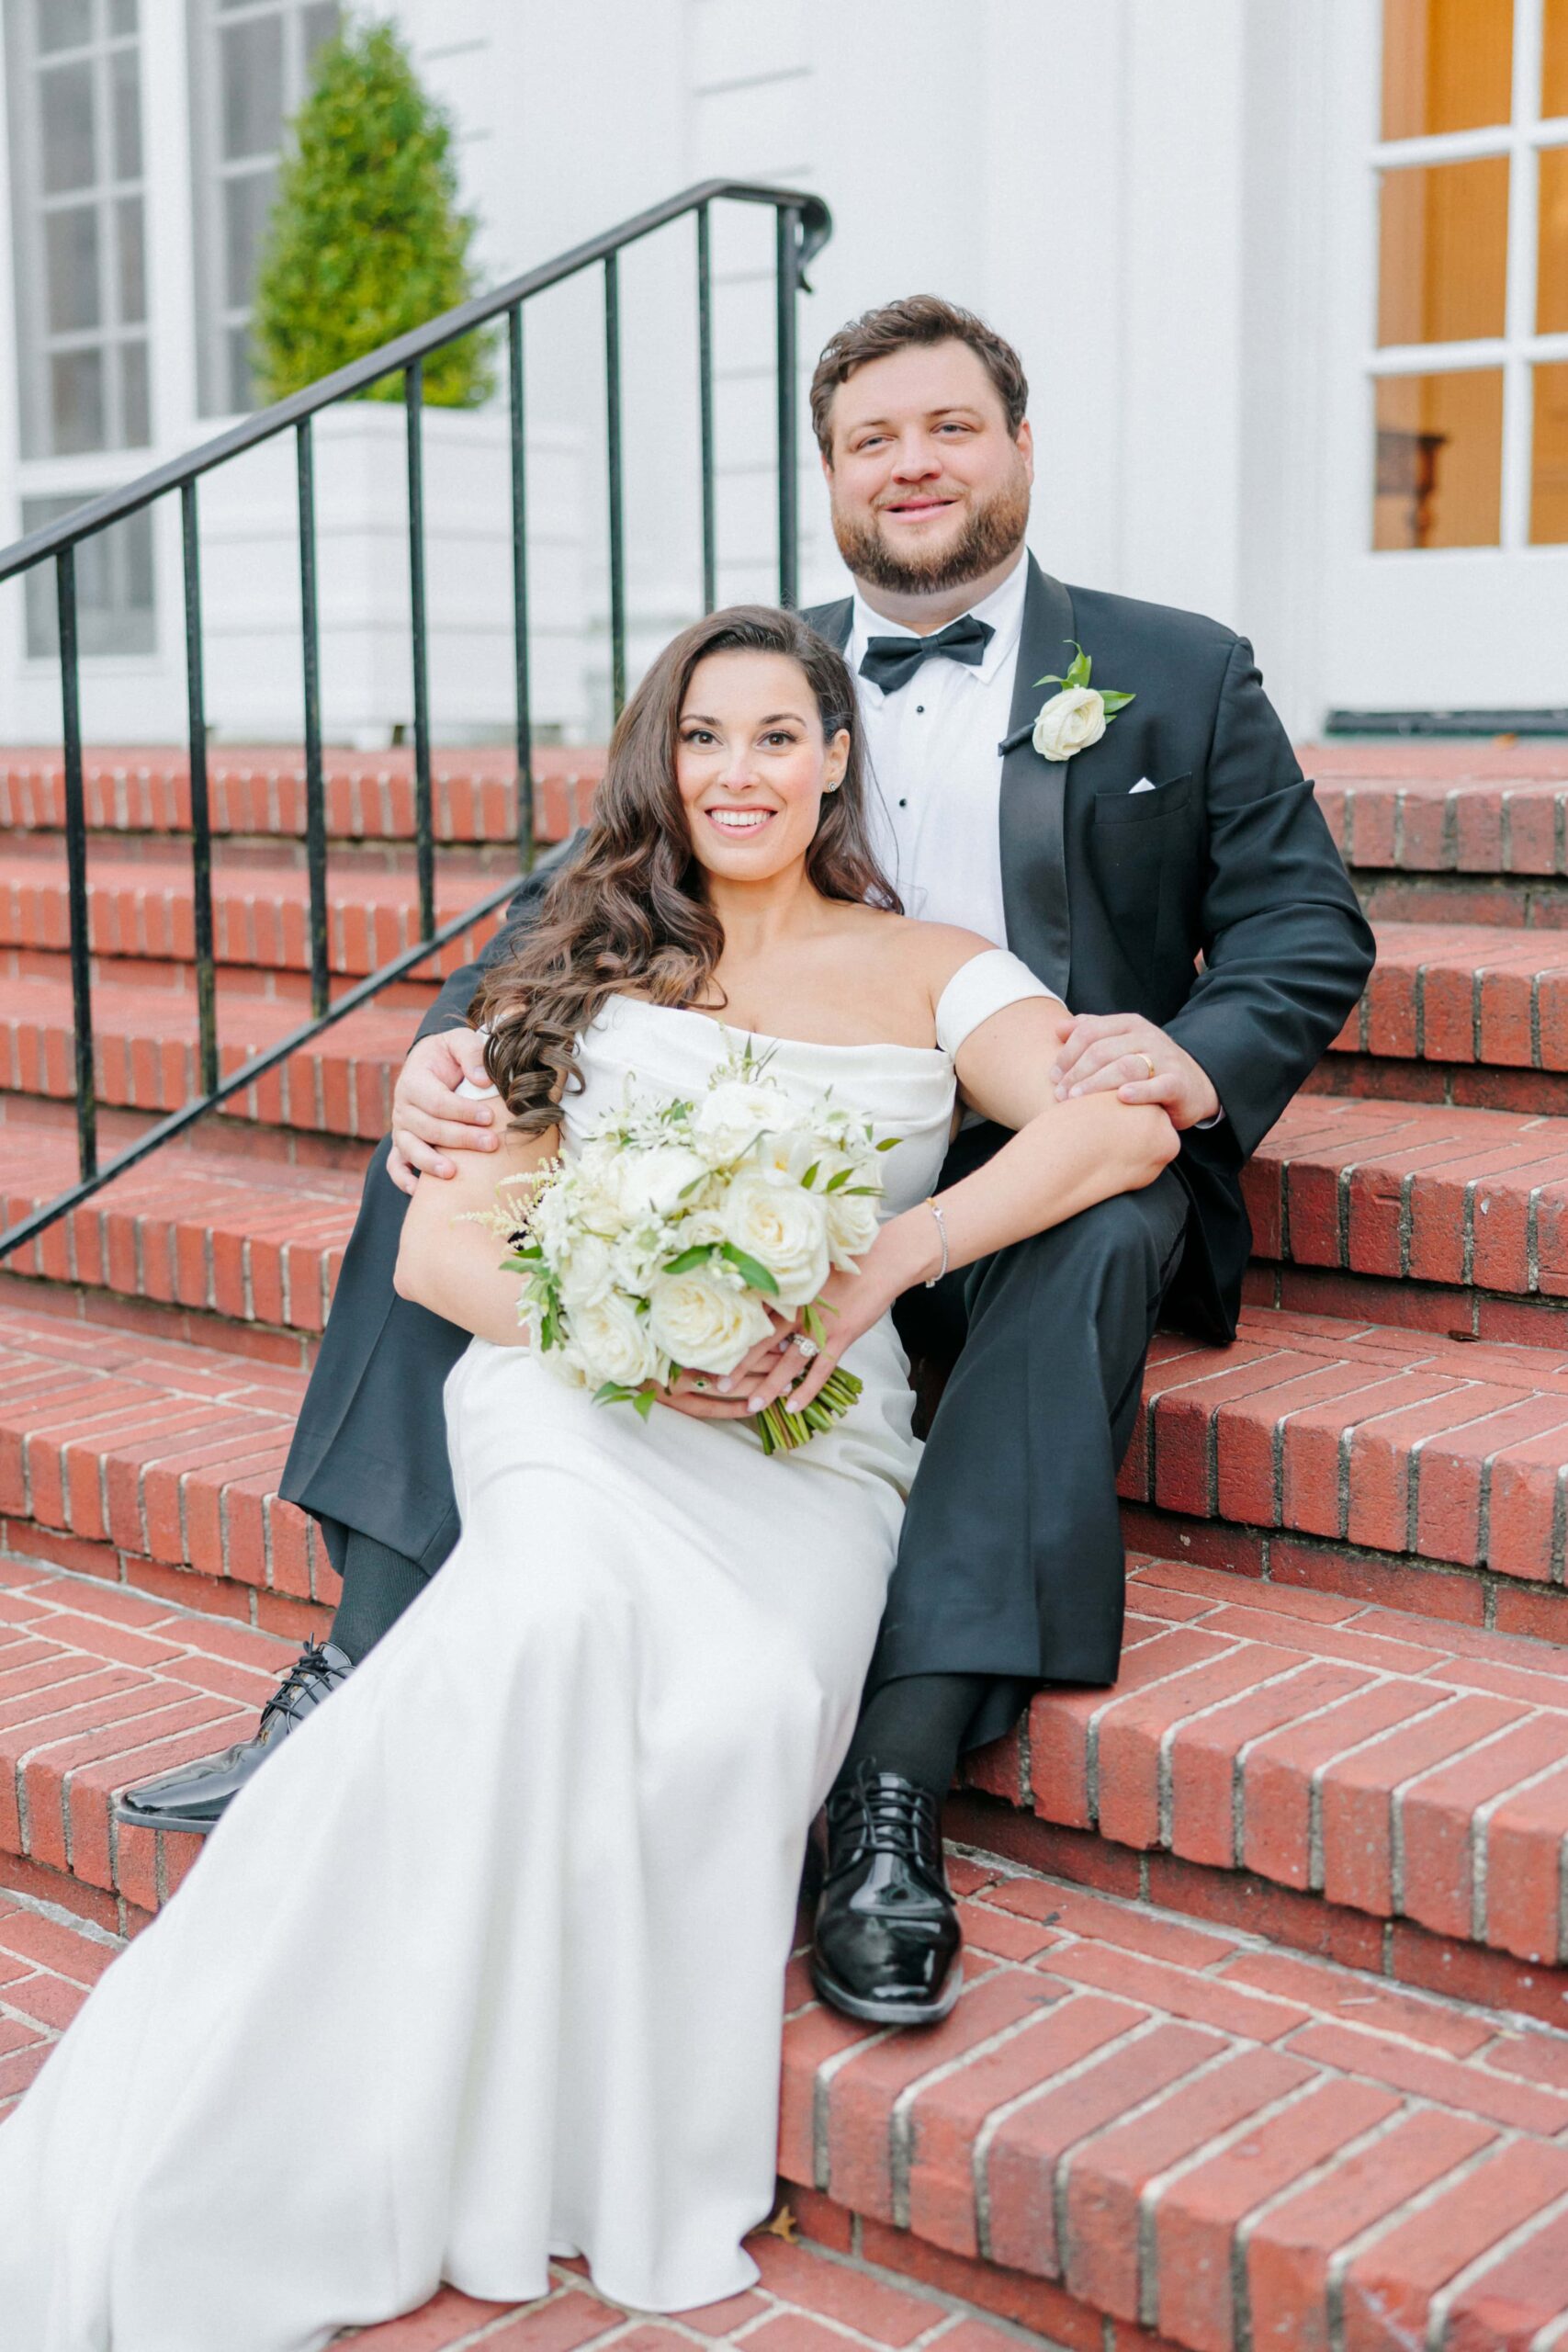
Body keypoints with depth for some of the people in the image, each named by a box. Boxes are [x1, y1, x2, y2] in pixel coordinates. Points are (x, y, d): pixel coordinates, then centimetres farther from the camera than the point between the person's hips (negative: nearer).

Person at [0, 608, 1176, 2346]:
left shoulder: (928, 972, 17)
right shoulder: (583, 963, 20)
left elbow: (1127, 1123, -3)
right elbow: (436, 1243, 12)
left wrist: (876, 1267, -17)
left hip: (810, 1432, 1)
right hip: (570, 1399, 0)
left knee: (744, 1696, -34)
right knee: (581, 1594, -37)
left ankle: (628, 2162, -17)